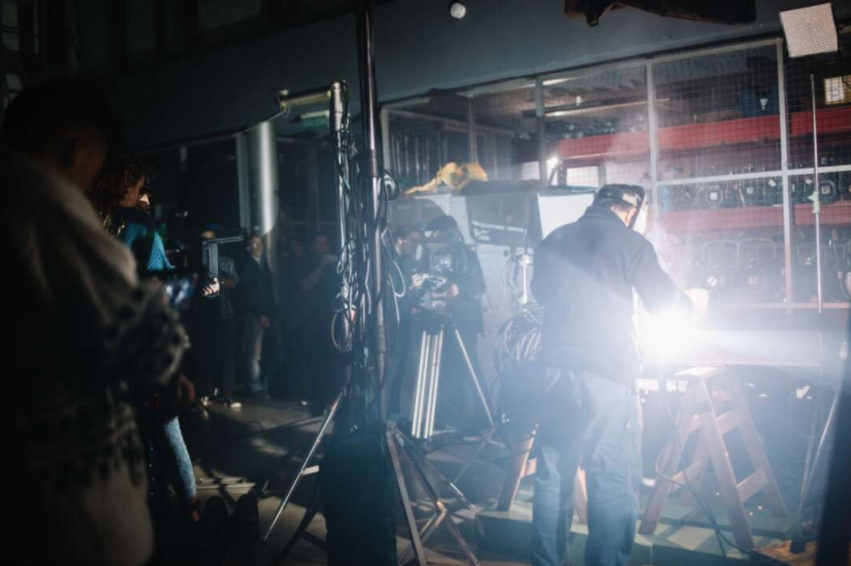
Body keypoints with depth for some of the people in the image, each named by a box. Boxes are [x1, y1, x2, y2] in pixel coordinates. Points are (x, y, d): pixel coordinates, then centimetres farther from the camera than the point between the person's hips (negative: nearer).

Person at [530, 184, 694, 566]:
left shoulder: (553, 242, 11)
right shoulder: (629, 243, -2)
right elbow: (664, 304, 5)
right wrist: (690, 302, 26)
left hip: (556, 366, 5)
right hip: (606, 371, -5)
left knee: (553, 472, 12)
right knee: (613, 480, 1)